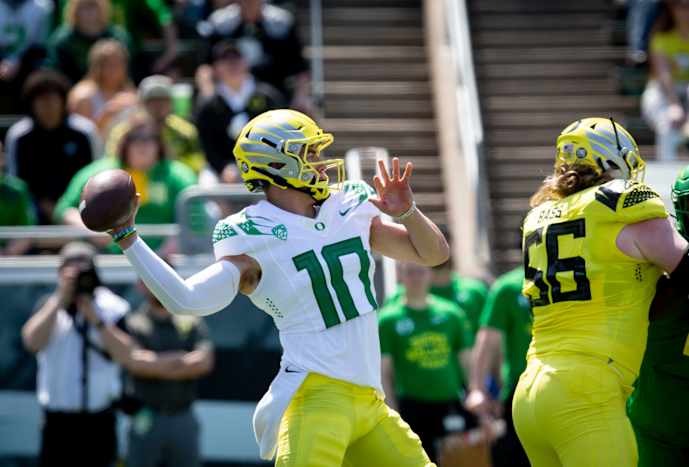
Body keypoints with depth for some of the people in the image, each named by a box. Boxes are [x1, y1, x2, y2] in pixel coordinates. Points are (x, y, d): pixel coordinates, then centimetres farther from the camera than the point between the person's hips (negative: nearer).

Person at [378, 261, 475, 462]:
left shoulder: (452, 314, 10)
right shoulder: (388, 319, 2)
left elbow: (468, 363, 13)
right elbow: (384, 374, 0)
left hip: (452, 405, 2)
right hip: (413, 407, -2)